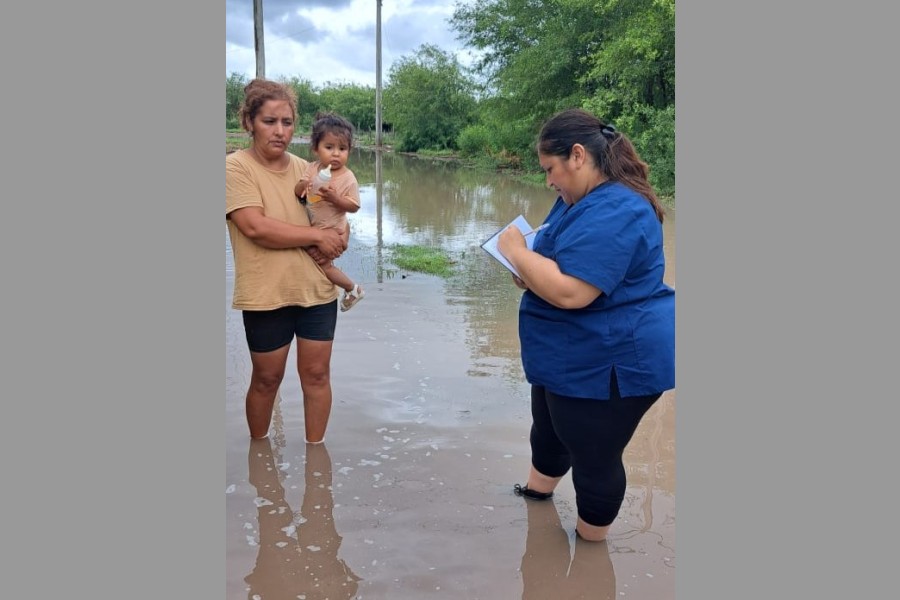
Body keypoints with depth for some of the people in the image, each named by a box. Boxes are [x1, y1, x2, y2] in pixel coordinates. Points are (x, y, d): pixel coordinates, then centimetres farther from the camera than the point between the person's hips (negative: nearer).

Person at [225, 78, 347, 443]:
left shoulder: (304, 168, 6)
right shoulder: (236, 166, -9)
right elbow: (256, 227, -20)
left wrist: (329, 243, -10)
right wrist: (317, 236, -16)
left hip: (317, 289, 4)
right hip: (266, 295, -4)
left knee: (317, 374, 10)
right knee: (266, 379, 12)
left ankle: (315, 449, 27)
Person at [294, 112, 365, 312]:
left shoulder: (348, 178, -19)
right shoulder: (313, 168, -4)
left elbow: (353, 206, -19)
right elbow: (297, 191, -2)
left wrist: (334, 197, -32)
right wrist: (303, 186, -25)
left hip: (333, 231, -7)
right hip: (315, 228, 7)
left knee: (322, 263, -6)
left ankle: (352, 289, 16)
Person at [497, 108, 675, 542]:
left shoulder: (614, 211, -28)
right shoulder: (582, 198, 7)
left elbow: (569, 291, -34)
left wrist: (517, 251, -19)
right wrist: (529, 274, -3)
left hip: (611, 363, -11)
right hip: (575, 357, 11)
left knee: (593, 457, 8)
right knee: (548, 431, 29)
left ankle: (590, 546, 30)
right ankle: (536, 490, 54)